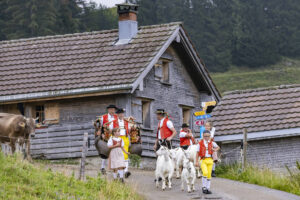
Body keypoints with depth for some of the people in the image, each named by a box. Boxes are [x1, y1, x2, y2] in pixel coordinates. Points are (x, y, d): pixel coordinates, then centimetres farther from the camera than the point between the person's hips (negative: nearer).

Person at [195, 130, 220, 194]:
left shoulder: (212, 143, 6)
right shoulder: (200, 143, 0)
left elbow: (218, 147, 24)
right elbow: (198, 153, 4)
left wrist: (215, 150, 1)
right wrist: (197, 161, 0)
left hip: (210, 160, 3)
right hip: (203, 160, -3)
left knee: (209, 175, 3)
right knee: (205, 172, -22)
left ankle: (208, 188, 13)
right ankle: (203, 187, -9)